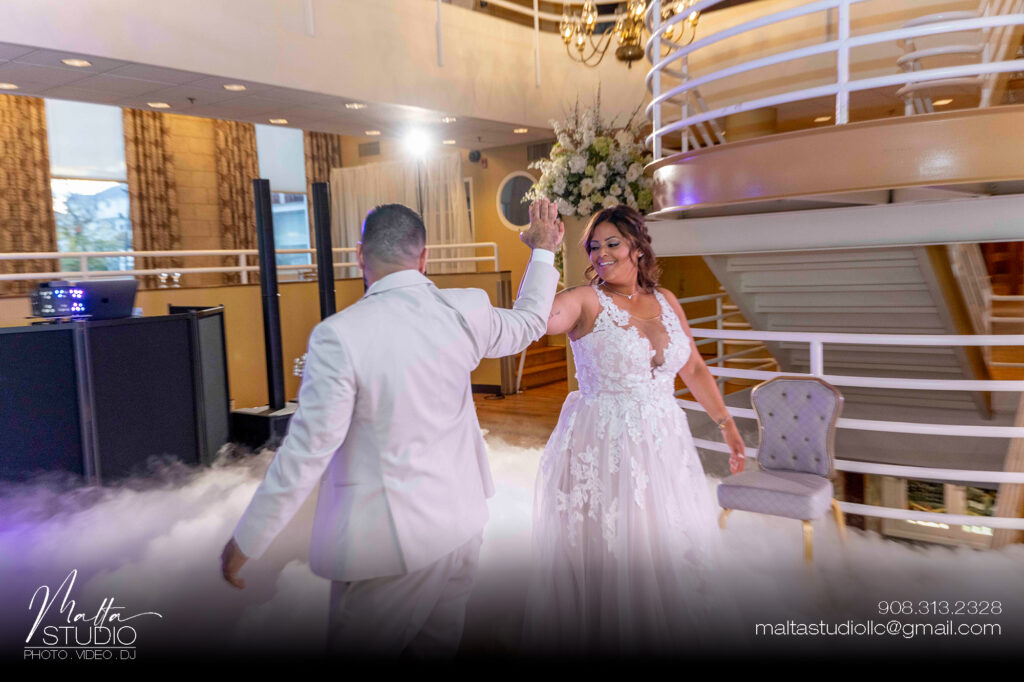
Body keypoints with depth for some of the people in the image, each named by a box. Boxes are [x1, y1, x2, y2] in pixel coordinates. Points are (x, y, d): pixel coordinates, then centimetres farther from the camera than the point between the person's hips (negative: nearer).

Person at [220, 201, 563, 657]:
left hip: (387, 535, -5)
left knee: (360, 647, 14)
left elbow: (309, 446, -18)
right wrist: (543, 251, 30)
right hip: (461, 519, 6)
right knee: (437, 644, 22)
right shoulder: (467, 311, -6)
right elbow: (530, 323, 15)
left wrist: (247, 539, -6)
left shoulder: (338, 335, -20)